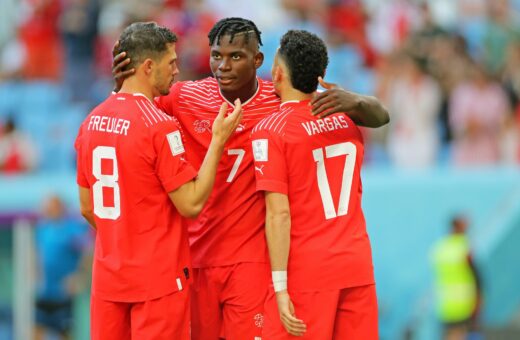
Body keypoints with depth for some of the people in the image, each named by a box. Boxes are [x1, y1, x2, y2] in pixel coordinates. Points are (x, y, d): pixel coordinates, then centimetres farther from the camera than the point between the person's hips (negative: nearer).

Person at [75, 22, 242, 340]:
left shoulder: (92, 121, 6)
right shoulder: (160, 126, -16)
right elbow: (192, 204, -15)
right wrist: (219, 141, -10)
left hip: (107, 276, 7)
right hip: (159, 278, -7)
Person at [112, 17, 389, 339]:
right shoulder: (185, 98, -2)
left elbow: (380, 117, -4)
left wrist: (353, 102, -27)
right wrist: (122, 85, -12)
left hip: (252, 261, -2)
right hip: (194, 257, 2)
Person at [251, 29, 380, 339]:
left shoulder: (271, 130, -9)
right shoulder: (347, 119, 9)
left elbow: (279, 214, -14)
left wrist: (281, 287, -14)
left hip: (306, 271, -5)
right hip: (358, 266, 5)